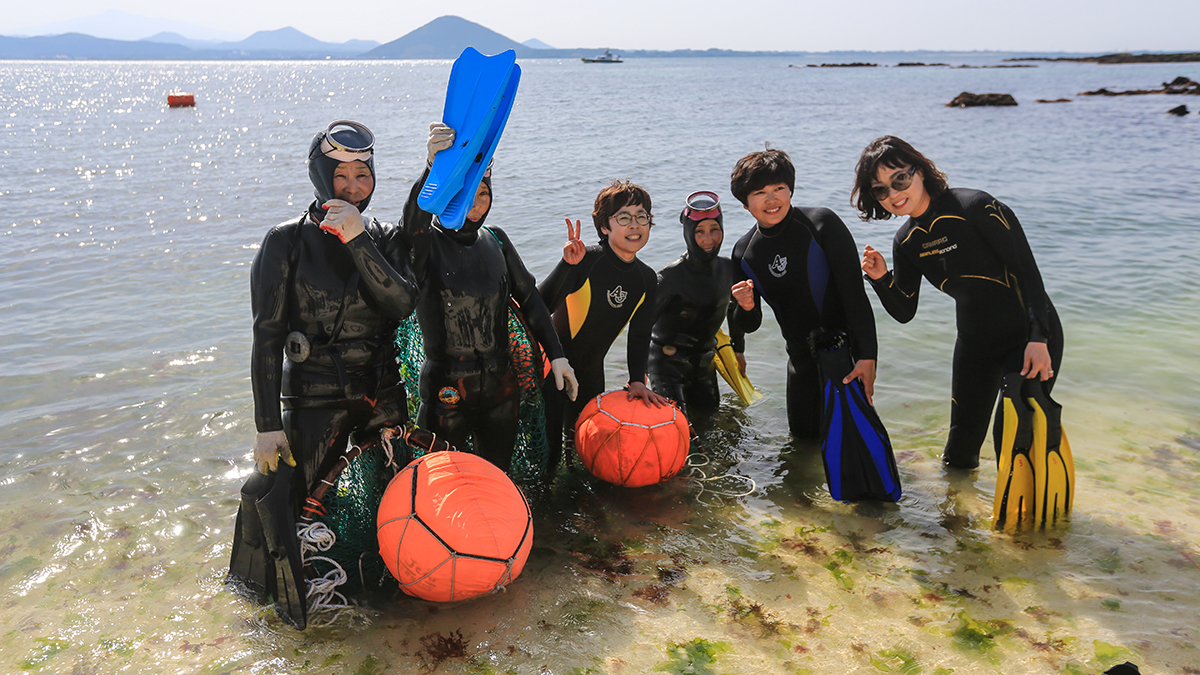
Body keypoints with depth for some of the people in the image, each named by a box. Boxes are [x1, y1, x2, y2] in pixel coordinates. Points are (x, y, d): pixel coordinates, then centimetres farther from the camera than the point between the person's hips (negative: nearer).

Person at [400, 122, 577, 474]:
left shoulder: (496, 240, 6)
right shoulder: (427, 242, -10)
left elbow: (529, 297, 12)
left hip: (500, 388, 5)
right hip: (447, 391, -5)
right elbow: (414, 220, -34)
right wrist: (433, 168, -53)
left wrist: (556, 355, 6)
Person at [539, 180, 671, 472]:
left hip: (590, 372, 6)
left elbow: (640, 336, 5)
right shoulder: (587, 260, -22)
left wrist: (637, 380, -6)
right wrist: (567, 264, -43)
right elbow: (540, 305, -32)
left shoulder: (647, 280, -2)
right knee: (548, 450, -6)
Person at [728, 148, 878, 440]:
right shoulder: (744, 252, -3)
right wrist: (746, 308, -22)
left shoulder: (821, 223, -17)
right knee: (803, 433, 16)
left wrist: (867, 356, -26)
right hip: (802, 357, 4)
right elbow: (748, 326, 3)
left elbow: (854, 292, -19)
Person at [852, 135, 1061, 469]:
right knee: (960, 448, 15)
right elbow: (904, 312, 2)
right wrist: (881, 279, -17)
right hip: (975, 341, 6)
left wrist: (1038, 340, -25)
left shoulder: (975, 206, -21)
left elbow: (1027, 270, -20)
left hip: (1031, 336, -6)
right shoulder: (906, 243, -2)